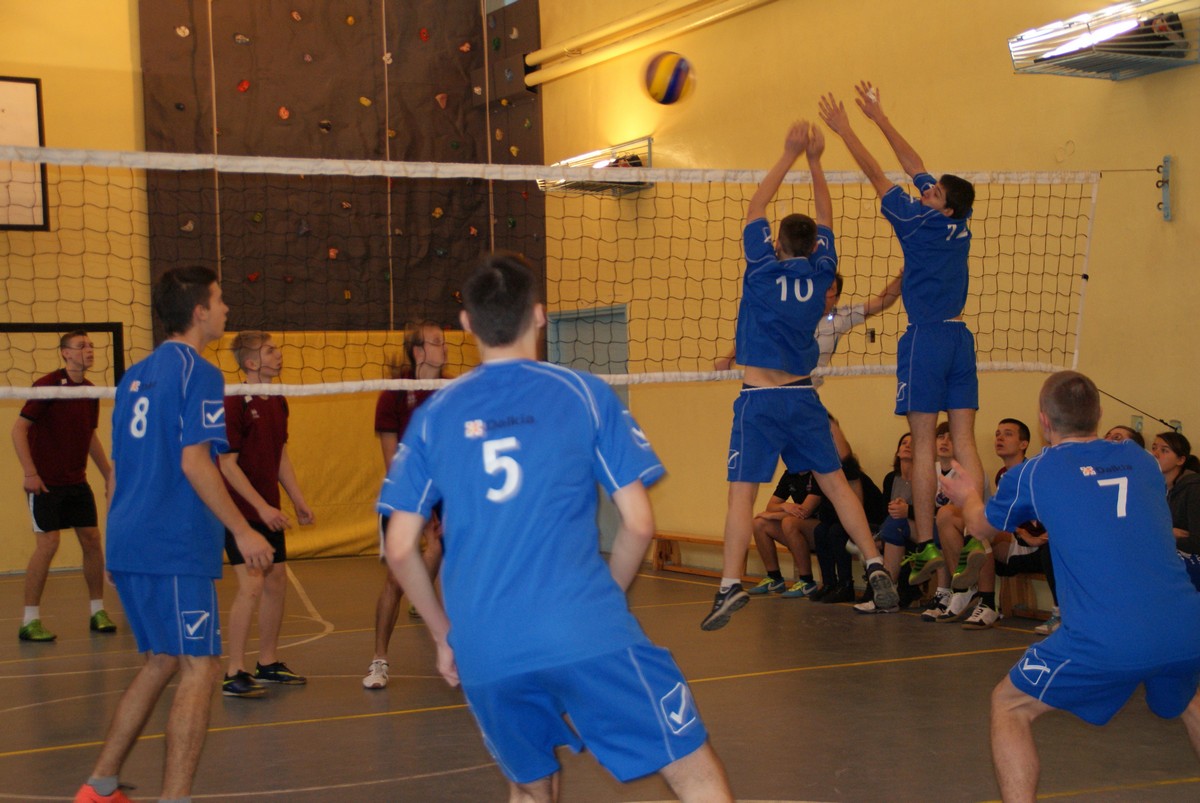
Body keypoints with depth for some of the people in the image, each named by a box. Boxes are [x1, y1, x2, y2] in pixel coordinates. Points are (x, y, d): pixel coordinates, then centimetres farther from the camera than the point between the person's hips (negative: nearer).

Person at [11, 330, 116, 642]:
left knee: (92, 540, 4)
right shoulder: (47, 386, -11)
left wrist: (108, 473, 18)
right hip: (45, 483, -6)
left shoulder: (90, 392, 8)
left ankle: (98, 611, 15)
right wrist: (30, 473, -18)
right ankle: (30, 621, -1)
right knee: (48, 543, -10)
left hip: (77, 482, 6)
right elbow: (19, 429, -12)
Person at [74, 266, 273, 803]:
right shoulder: (198, 373, -9)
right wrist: (242, 531, -13)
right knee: (199, 669, -5)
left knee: (161, 662, 18)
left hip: (127, 542, 9)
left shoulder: (136, 375, 16)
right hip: (176, 547, -9)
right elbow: (194, 462, -17)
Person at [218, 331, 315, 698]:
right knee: (251, 584, -14)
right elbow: (227, 465, -17)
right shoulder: (234, 404, -15)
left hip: (269, 511, 8)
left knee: (276, 582, 11)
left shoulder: (278, 402, 10)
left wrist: (298, 500, 15)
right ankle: (234, 675, -9)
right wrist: (262, 507, -20)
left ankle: (268, 664, 24)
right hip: (241, 511, -8)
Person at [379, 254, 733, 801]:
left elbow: (400, 550, 9)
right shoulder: (583, 393, 3)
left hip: (484, 655, 4)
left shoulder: (434, 415, 9)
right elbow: (639, 522, 2)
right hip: (587, 637, -3)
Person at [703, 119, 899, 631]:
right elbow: (824, 218, 19)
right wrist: (814, 161, 22)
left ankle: (731, 585, -19)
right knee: (834, 482, 12)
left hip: (760, 400, -4)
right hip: (803, 397, 4)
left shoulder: (765, 271, -4)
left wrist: (789, 157, 9)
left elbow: (755, 208, 5)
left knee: (742, 493, -7)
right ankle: (875, 567, 7)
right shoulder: (819, 272, 4)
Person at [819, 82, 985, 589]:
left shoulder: (920, 221, -9)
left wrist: (844, 130, 9)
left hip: (926, 338, -6)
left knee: (923, 444, -4)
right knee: (964, 442, 3)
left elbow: (876, 175, -1)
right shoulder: (959, 223, 9)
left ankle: (926, 545, -6)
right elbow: (915, 166, 18)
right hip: (959, 337, 6)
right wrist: (879, 118, 25)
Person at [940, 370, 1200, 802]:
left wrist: (967, 496, 50)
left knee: (1009, 706, 16)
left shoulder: (1033, 474, 6)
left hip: (1105, 643, -4)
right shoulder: (1141, 460, 15)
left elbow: (983, 523, 27)